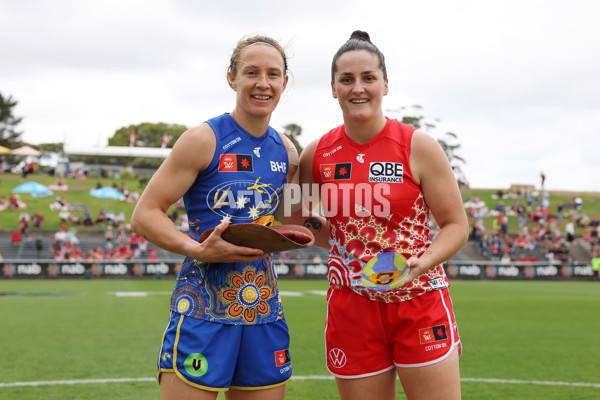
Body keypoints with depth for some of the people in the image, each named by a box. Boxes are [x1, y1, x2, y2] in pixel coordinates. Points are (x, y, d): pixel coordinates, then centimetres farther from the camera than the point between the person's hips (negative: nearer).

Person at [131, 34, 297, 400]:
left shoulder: (286, 151, 11)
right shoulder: (205, 140, -7)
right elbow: (144, 215, -8)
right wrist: (199, 249, -23)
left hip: (264, 313, 6)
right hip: (204, 311, -5)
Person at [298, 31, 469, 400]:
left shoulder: (418, 147, -7)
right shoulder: (317, 155, 2)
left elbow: (456, 224, -4)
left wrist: (424, 262, -21)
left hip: (419, 304, -2)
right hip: (351, 310, 3)